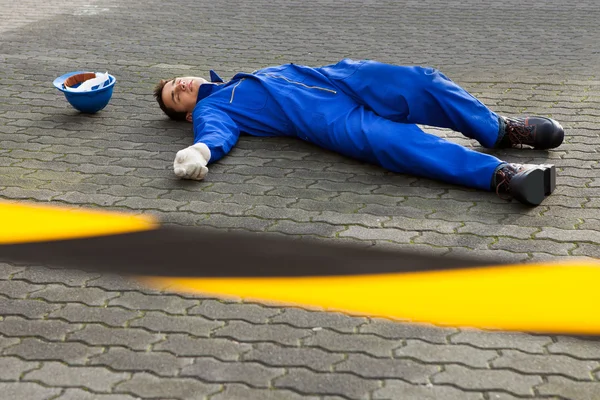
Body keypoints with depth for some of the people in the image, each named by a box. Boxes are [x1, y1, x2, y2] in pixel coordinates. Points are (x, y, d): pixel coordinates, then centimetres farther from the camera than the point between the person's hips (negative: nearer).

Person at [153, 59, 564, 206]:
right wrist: (201, 151, -32)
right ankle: (498, 173, -45)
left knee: (421, 83, -20)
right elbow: (218, 133, -9)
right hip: (325, 118, -7)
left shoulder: (244, 80, 35)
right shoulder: (210, 110, 15)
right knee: (383, 138, -35)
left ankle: (500, 129, -10)